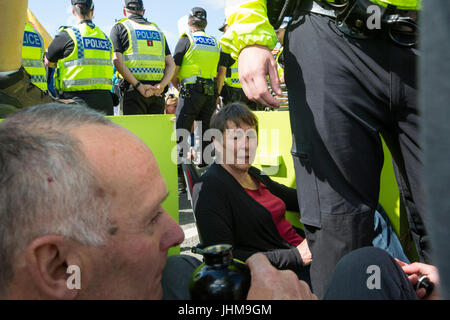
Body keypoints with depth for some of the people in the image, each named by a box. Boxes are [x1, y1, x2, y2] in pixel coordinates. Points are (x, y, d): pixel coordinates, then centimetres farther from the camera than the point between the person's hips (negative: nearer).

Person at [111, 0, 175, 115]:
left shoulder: (119, 27, 9)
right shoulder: (157, 30, 22)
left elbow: (117, 60, -7)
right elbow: (171, 64, 11)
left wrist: (139, 86, -12)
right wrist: (161, 86, -3)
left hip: (133, 89, -4)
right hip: (157, 93, 4)